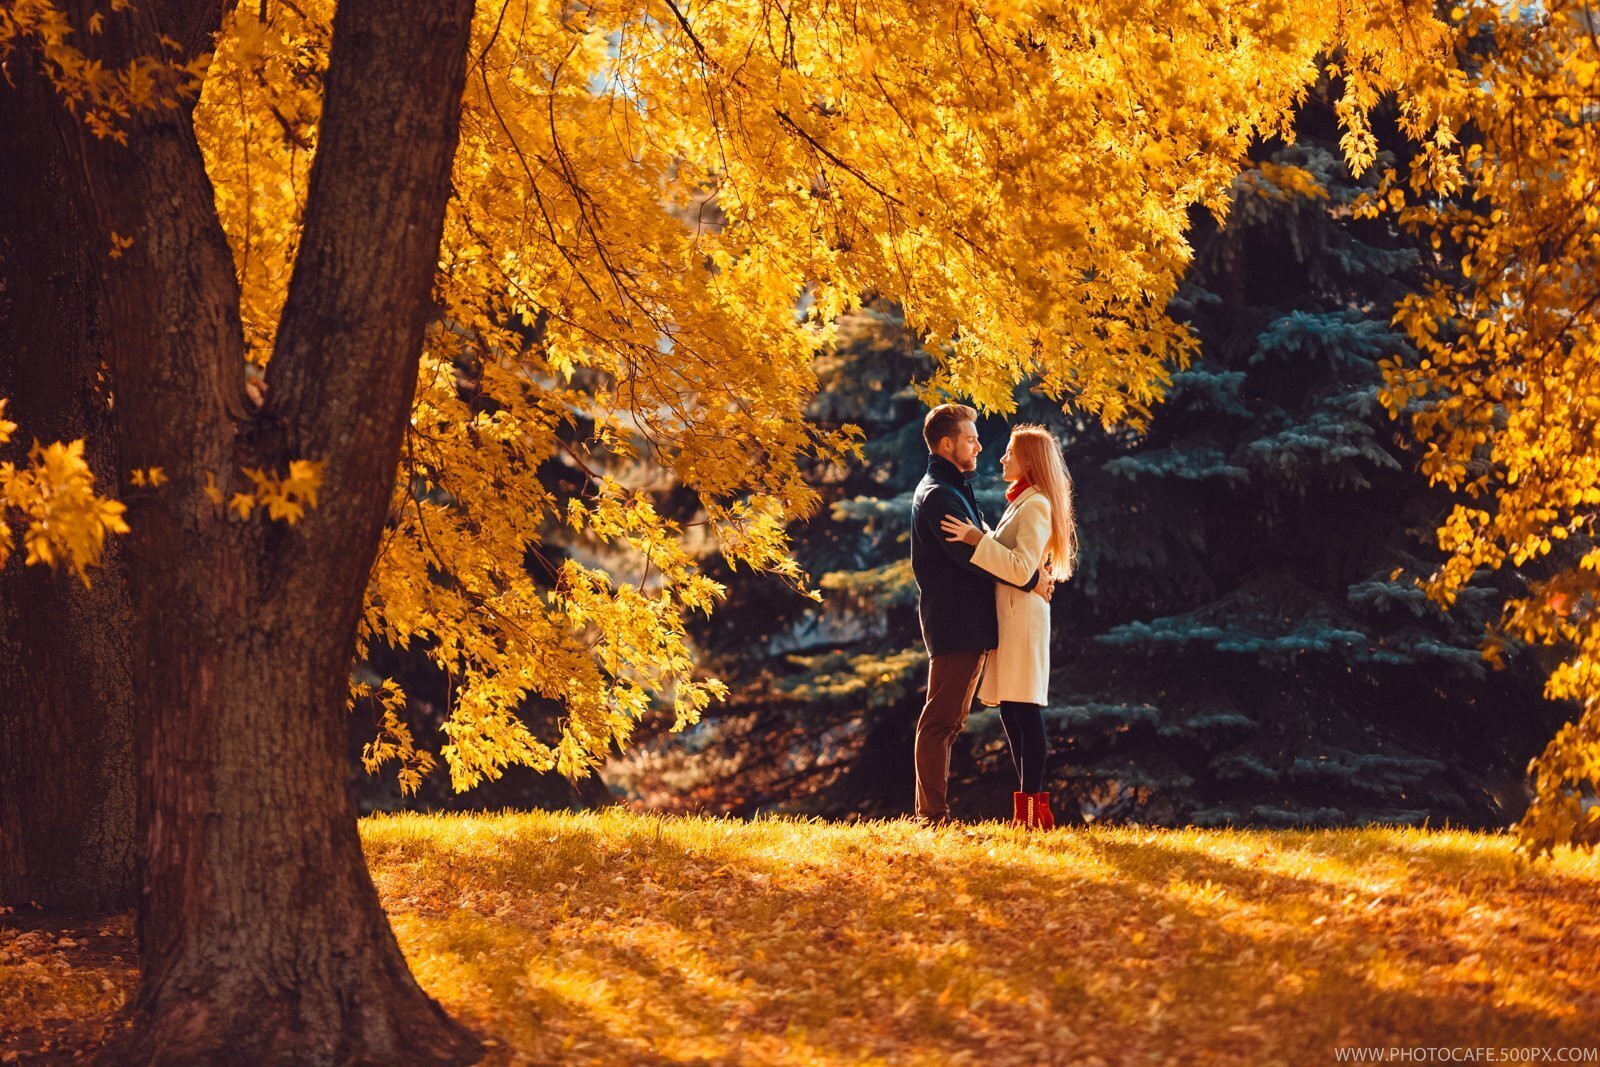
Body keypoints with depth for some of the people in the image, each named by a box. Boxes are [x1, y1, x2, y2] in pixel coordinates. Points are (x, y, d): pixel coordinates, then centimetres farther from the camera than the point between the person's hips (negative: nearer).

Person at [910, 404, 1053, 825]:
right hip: (955, 620, -11)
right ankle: (933, 812, -9)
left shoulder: (953, 490, 22)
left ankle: (931, 810, 16)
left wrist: (1031, 574, 6)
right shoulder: (938, 495, -12)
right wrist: (1030, 580, -13)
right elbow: (971, 556, -20)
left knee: (949, 718, 12)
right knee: (941, 719, -9)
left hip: (967, 623, 11)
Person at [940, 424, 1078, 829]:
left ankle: (1033, 809, -13)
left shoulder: (1036, 505, -11)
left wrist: (976, 539, -22)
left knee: (1025, 711, -12)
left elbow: (1021, 568, -20)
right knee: (1010, 710, 9)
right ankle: (1029, 808, 11)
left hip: (1023, 614, -10)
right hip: (1007, 614, 10)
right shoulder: (1020, 503, 20)